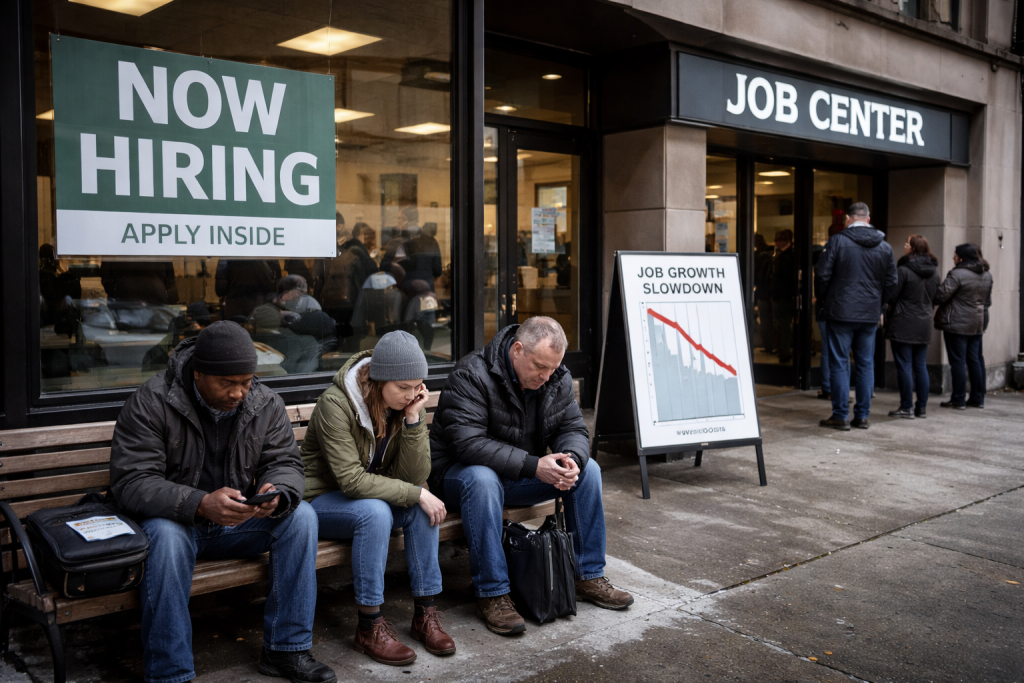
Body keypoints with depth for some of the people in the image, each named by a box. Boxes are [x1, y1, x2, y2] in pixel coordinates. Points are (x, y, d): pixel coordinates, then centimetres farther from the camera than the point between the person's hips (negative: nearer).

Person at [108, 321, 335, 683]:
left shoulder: (266, 404, -4)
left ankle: (285, 649, -12)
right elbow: (131, 482, -23)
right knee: (166, 535, -37)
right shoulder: (150, 403, -17)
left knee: (301, 515, -19)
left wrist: (277, 494, -28)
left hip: (238, 520, 4)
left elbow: (285, 462, -1)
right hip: (175, 519, -4)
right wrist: (200, 504, -39)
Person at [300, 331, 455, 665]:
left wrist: (413, 418, -26)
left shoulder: (409, 404, -9)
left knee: (422, 508, -23)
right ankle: (369, 626, -23)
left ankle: (426, 612, -12)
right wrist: (416, 494, -29)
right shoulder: (336, 404, -25)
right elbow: (351, 481, -29)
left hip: (374, 494, 5)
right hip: (322, 498, -5)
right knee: (374, 511, -34)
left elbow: (415, 477, -15)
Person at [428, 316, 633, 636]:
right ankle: (492, 594, -29)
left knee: (588, 469, -10)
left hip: (521, 476, 6)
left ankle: (589, 577, -1)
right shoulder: (471, 375, -25)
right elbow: (469, 442, -32)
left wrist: (571, 459, -26)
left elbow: (573, 429, 0)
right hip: (459, 474, -6)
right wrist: (533, 466, -37)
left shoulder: (557, 379, -4)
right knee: (482, 479, -40)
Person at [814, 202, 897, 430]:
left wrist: (823, 300, 8)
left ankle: (840, 416, 2)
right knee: (866, 364, 10)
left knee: (839, 363, 1)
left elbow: (822, 274, -8)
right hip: (870, 315, 4)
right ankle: (862, 415, 13)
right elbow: (891, 282, 10)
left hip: (841, 311, -4)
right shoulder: (884, 246, 7)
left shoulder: (837, 241, -7)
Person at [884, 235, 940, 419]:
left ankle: (906, 407, 0)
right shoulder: (933, 272, 8)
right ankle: (922, 407, 15)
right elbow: (933, 296, 16)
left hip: (903, 325, -7)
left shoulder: (903, 270, -15)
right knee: (921, 366, 11)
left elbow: (891, 296, -13)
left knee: (904, 366, -2)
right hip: (924, 324, 7)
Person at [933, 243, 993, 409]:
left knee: (958, 361, -3)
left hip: (957, 324, -8)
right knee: (975, 360, 13)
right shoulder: (987, 275, 10)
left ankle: (958, 400, 0)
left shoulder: (957, 274, -17)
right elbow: (987, 297, 20)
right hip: (978, 324, 8)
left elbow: (940, 296, -20)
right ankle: (977, 398, 17)